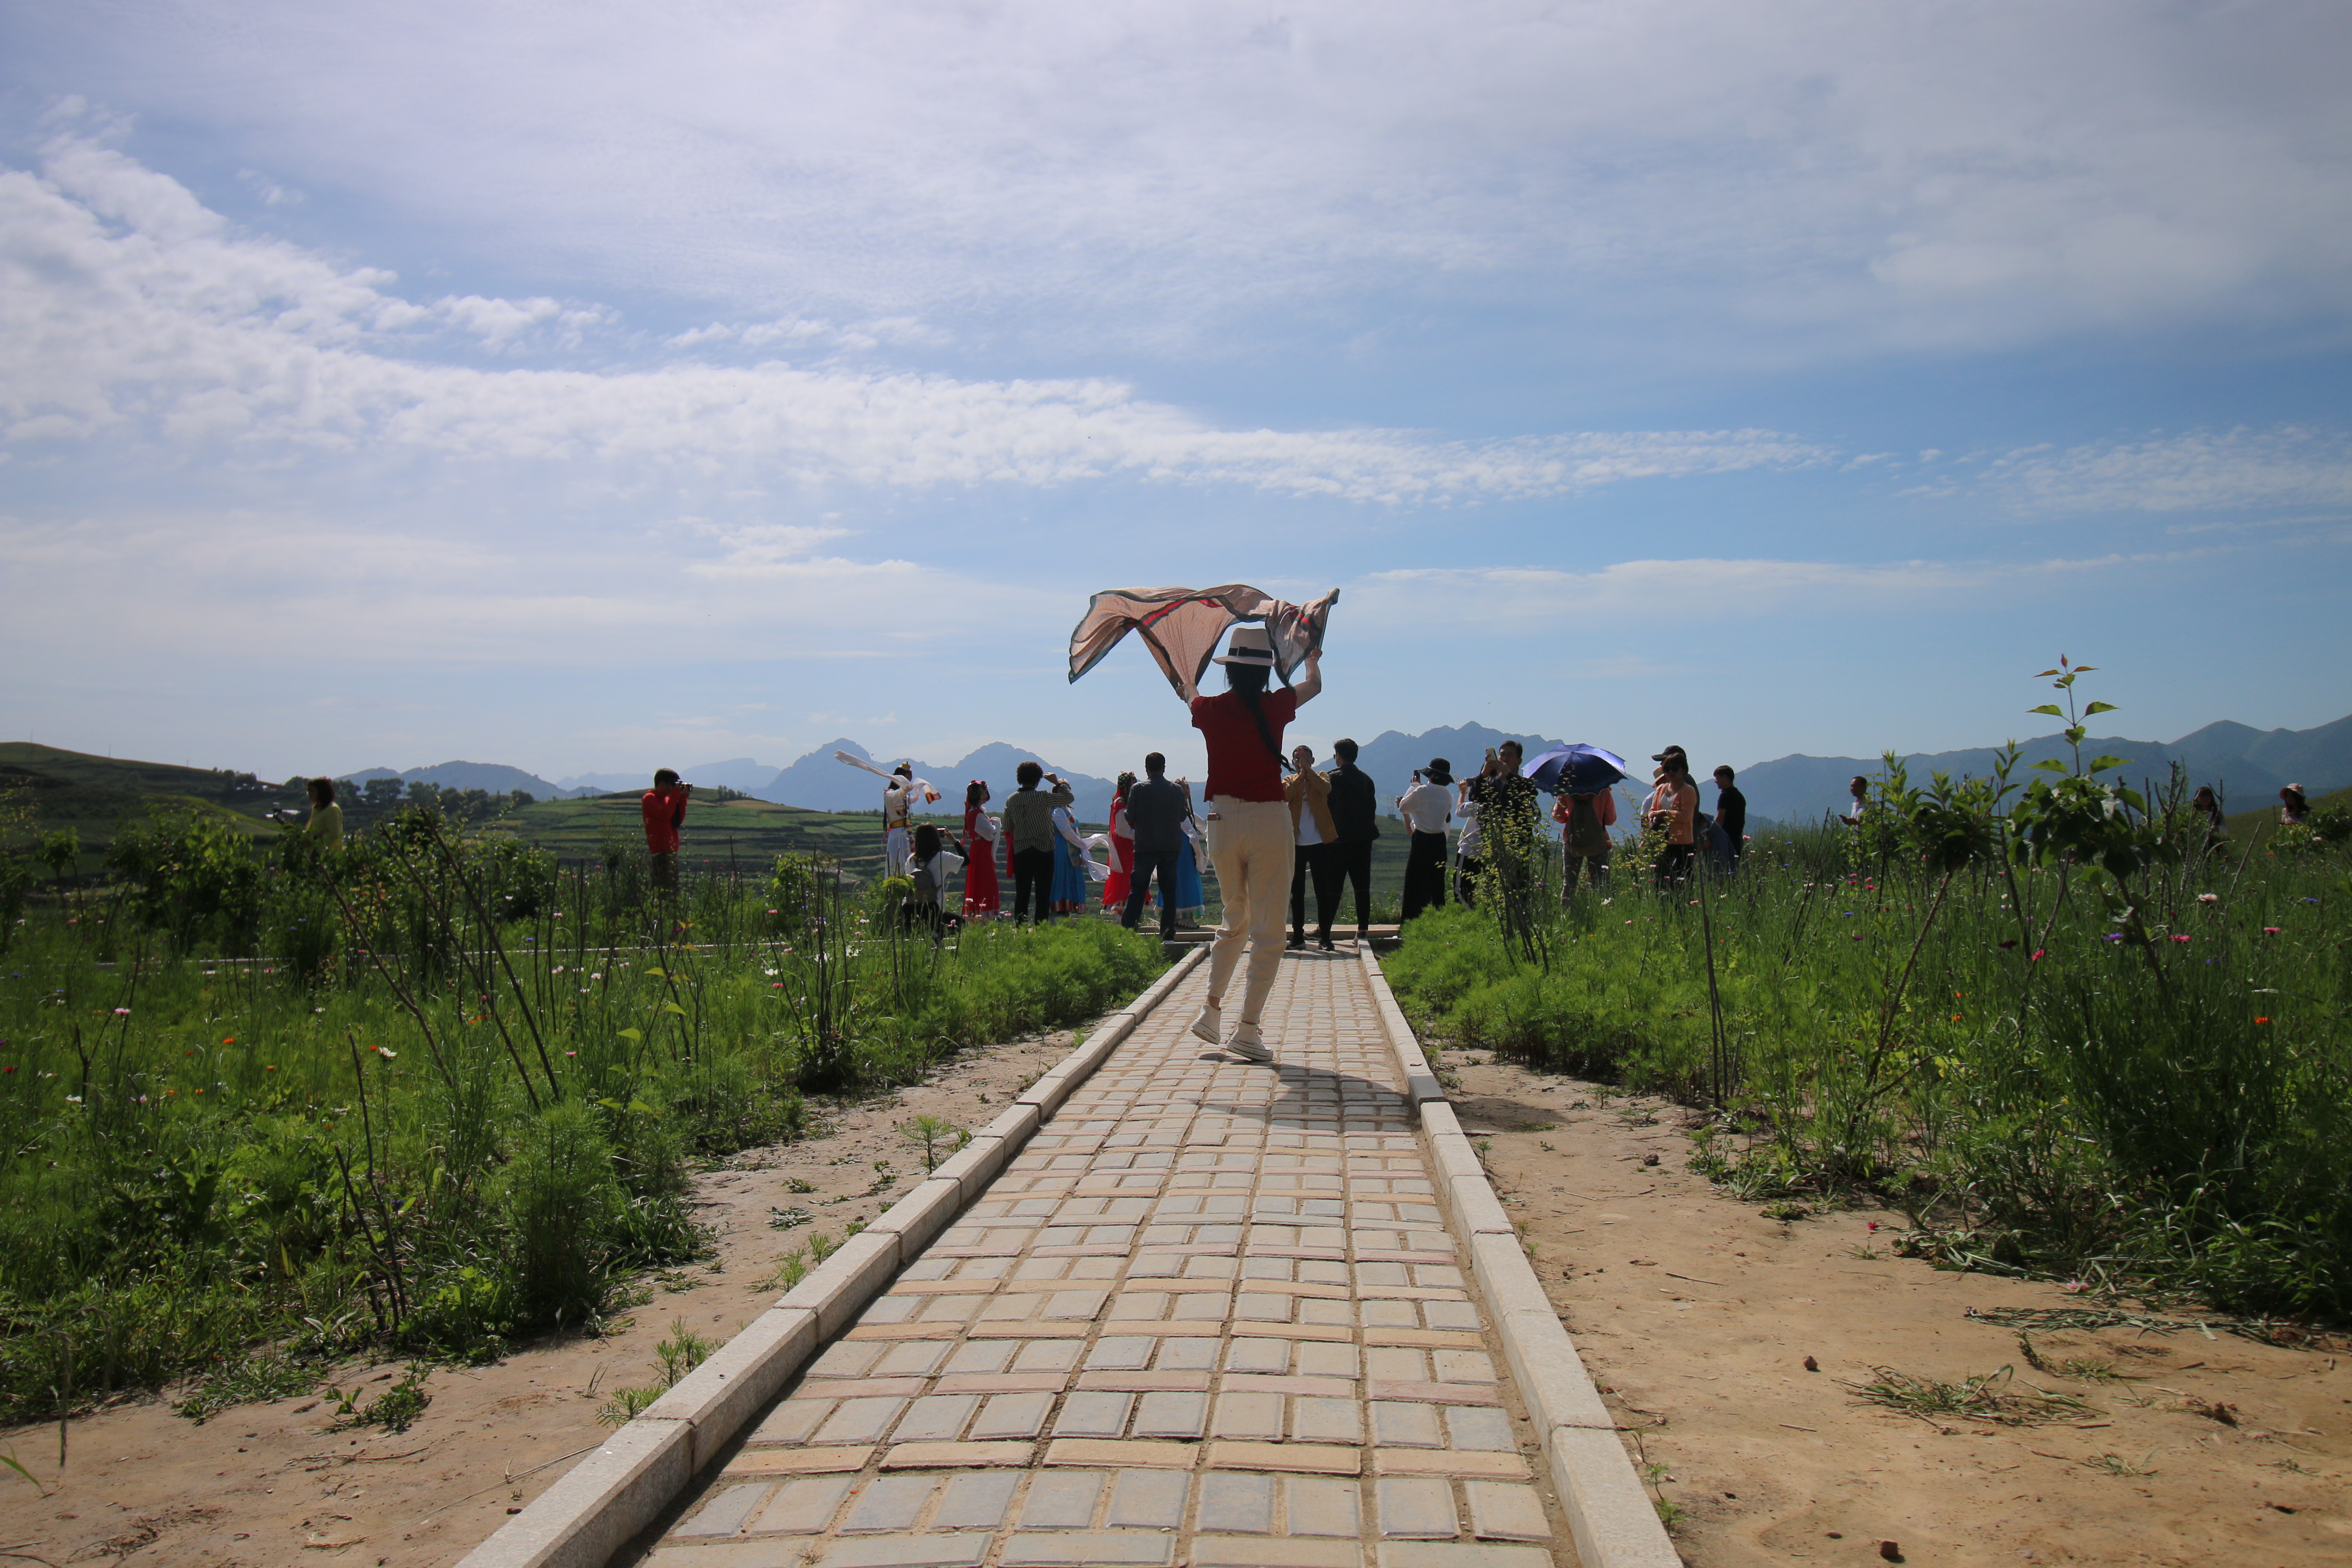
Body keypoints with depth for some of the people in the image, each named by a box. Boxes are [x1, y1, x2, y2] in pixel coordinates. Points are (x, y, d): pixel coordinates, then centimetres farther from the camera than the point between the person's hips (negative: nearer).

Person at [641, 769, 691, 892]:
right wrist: (675, 794, -13)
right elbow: (665, 815, -21)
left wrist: (683, 799, 5)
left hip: (671, 850, 9)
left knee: (673, 889, 7)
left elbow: (678, 821, 12)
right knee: (664, 888, -16)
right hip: (660, 851, -9)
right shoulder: (650, 799, -5)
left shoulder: (666, 799, 20)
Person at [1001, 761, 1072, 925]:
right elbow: (1069, 798, -4)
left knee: (1022, 894, 8)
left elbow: (1007, 828, 11)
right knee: (1043, 894, -1)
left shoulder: (1011, 801, 5)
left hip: (1020, 852, 4)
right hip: (1043, 851, -4)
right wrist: (1058, 782, 8)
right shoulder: (1041, 797, -11)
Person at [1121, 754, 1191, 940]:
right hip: (1172, 846, 2)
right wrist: (1186, 798, 30)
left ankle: (1127, 930, -4)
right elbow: (1184, 816, 14)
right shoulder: (1177, 790, 2)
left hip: (1145, 846, -2)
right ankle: (1168, 935, 5)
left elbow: (1130, 818, -4)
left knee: (1138, 889, 4)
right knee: (1169, 891, 7)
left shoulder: (1138, 789, -6)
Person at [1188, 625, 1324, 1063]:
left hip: (1222, 821, 4)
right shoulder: (1274, 707, -5)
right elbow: (1313, 684, 18)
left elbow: (1190, 697, 27)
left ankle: (1211, 1010, 21)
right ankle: (1248, 1030, -2)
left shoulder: (1209, 710, 0)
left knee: (1235, 920, 22)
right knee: (1268, 932, 1)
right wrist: (1313, 660, 41)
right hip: (1268, 821, -4)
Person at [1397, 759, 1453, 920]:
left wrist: (1414, 785, 7)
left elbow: (1403, 807, -1)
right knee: (1437, 881, 12)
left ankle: (1411, 917, 1)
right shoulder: (1449, 796, 4)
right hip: (1440, 840, 6)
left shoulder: (1422, 791, -14)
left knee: (1415, 880, 0)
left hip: (1422, 841, -6)